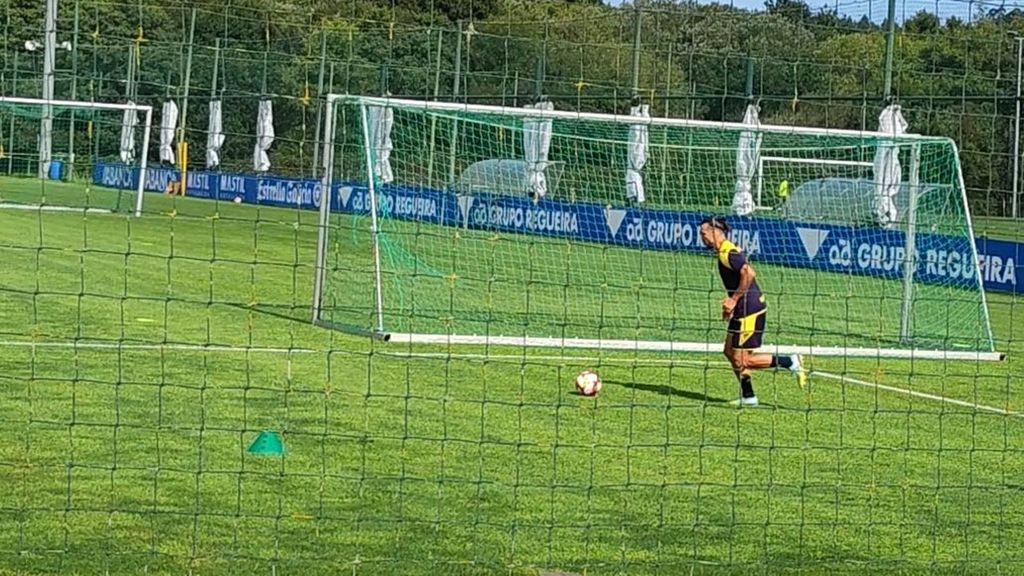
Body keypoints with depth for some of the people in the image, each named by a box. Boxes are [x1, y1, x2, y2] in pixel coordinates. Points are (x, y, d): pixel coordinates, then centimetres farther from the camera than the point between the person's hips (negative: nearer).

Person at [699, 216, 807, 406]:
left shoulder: (727, 253, -17)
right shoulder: (725, 251, 15)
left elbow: (749, 273, -29)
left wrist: (734, 299, -21)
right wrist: (731, 303, 18)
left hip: (750, 310, -11)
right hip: (744, 310, 11)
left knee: (741, 360, -7)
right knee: (730, 351, 14)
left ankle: (790, 362, -1)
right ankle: (748, 396, 19)